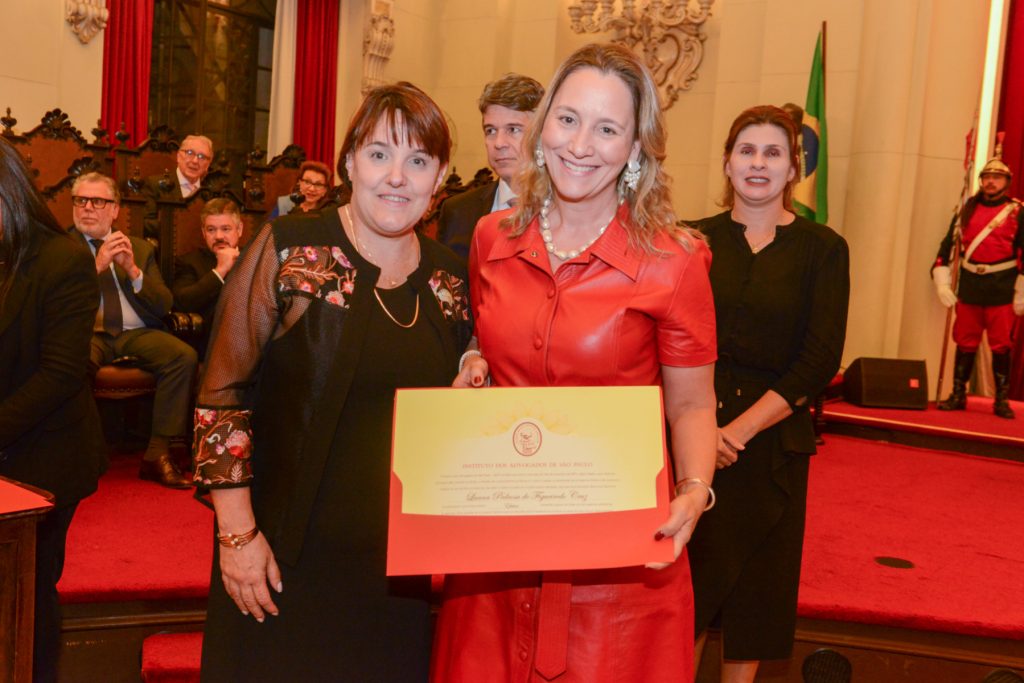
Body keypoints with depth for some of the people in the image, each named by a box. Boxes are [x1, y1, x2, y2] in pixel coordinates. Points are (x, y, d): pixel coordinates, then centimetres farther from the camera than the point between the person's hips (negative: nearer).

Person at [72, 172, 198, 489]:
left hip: (138, 334, 3)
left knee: (184, 355, -27)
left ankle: (157, 455, -20)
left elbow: (164, 306, 8)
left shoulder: (141, 248, 18)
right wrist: (97, 265, -13)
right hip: (89, 334, -2)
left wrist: (133, 270, -8)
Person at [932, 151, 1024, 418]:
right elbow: (949, 244, 9)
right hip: (969, 288, 2)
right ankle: (958, 396, 16)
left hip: (1002, 291, -2)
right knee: (965, 344, 6)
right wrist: (942, 281, 0)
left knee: (1001, 346, 1)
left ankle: (1002, 400, 12)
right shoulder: (968, 209, 10)